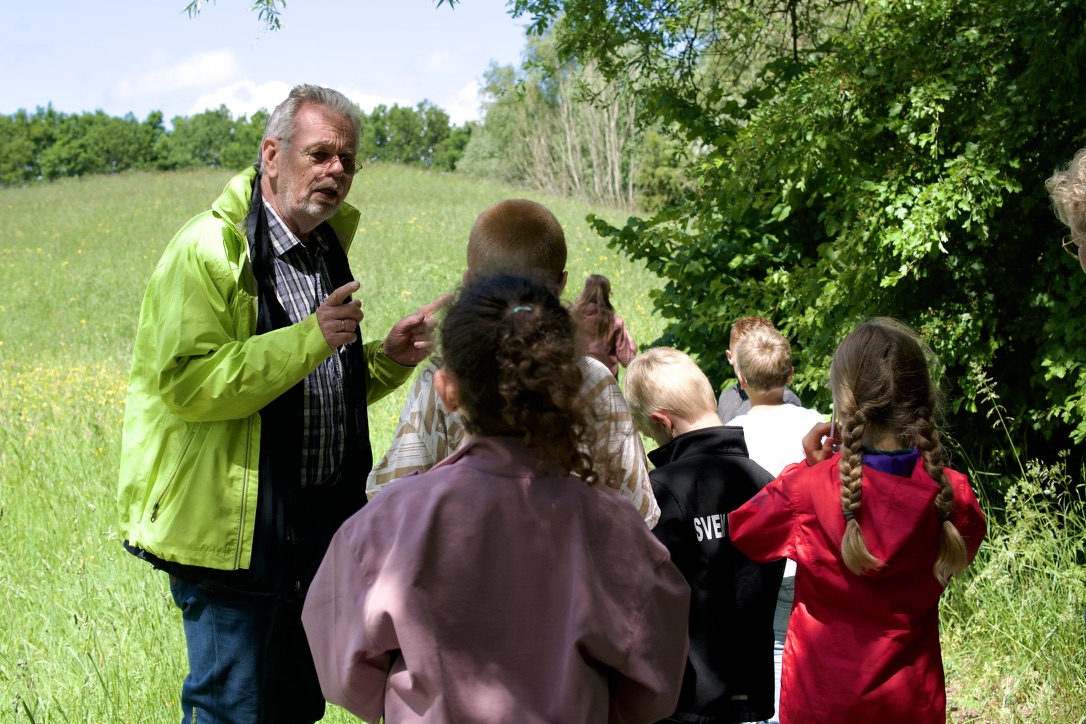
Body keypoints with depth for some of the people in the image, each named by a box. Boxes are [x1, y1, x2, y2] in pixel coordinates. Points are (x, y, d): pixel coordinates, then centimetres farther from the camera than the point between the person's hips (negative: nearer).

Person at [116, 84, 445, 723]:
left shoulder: (326, 248, 14)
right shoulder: (208, 251, -13)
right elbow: (185, 385, -23)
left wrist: (389, 359, 3)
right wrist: (308, 340, -27)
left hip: (319, 524, 8)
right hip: (235, 532, -8)